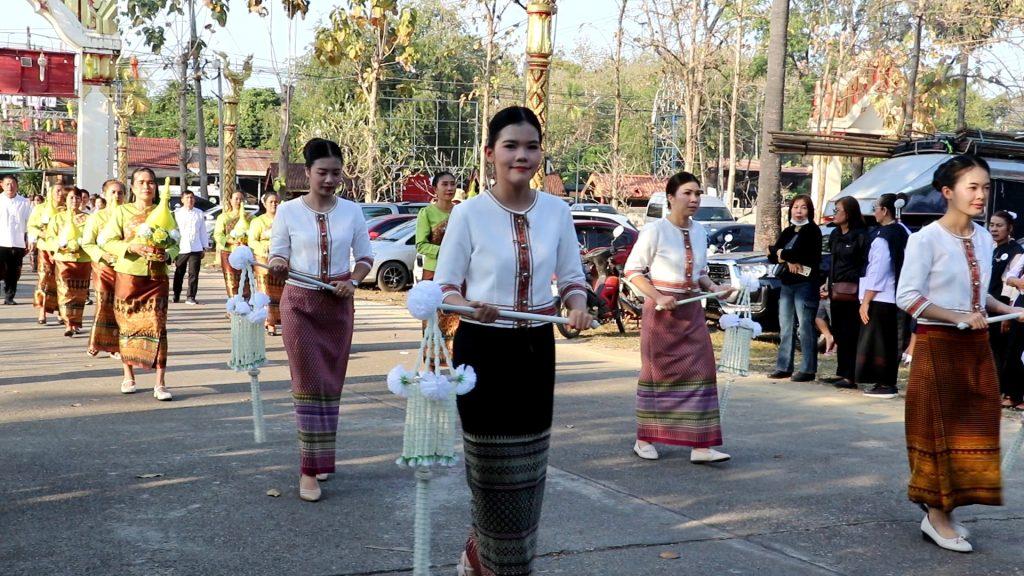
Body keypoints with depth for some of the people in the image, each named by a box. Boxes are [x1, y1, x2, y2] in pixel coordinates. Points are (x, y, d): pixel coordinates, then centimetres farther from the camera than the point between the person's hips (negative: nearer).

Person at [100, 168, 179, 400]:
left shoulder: (164, 212, 9)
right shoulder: (122, 211, 4)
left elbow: (175, 244, 7)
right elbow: (107, 241, -4)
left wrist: (167, 254, -15)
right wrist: (132, 247, -19)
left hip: (156, 277, 0)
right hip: (128, 275, 0)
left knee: (157, 327, -7)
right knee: (127, 326, 7)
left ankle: (160, 384, -8)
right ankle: (128, 377, 22)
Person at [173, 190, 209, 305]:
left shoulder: (199, 213, 8)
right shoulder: (177, 213, 3)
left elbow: (203, 231, 13)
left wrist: (205, 246, 12)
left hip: (196, 248, 1)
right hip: (181, 248, -1)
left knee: (193, 274, -2)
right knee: (179, 274, 9)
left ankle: (190, 297, 3)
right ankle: (176, 296, 22)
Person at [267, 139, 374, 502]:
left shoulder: (351, 211, 2)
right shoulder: (288, 211, -4)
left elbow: (365, 257, 8)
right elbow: (277, 257, -1)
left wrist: (352, 281, -11)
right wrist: (278, 265, -24)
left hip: (339, 305, 3)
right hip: (299, 304, -2)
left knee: (331, 383, 9)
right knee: (308, 383, -5)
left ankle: (321, 458, 25)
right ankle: (309, 469, -3)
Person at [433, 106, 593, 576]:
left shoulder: (556, 211, 2)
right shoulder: (469, 212, -8)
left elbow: (572, 278, 8)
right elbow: (444, 286, -6)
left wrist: (577, 307, -14)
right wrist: (469, 307, -27)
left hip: (536, 348, 4)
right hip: (483, 347, -4)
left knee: (528, 463, 11)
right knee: (494, 465, 2)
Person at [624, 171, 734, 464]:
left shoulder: (699, 232, 9)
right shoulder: (655, 230, -9)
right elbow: (632, 270, -8)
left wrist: (714, 287, 1)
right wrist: (658, 297, -19)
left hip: (692, 310, 5)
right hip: (661, 309, -5)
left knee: (701, 371, -3)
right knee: (656, 372, 4)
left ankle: (700, 445, -3)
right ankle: (644, 440, 18)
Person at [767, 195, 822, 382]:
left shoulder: (812, 231, -4)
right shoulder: (788, 231, 16)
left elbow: (801, 253, -17)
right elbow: (772, 256, 7)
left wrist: (781, 253, -4)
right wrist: (789, 259, -10)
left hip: (805, 284, -7)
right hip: (786, 284, 7)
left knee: (805, 327, -7)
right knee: (785, 327, 10)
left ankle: (808, 369, -4)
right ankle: (784, 367, 15)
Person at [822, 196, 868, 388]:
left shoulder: (860, 235, -9)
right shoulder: (835, 235, 15)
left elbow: (866, 264, -11)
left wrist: (860, 289, -18)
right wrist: (828, 284, 16)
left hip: (851, 291, -8)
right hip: (836, 291, 8)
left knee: (850, 334, -6)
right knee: (839, 334, 11)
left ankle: (850, 376, -4)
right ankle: (841, 373, 18)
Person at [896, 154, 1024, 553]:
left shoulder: (984, 239, 7)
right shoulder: (926, 239, -13)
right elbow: (907, 297, -15)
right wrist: (959, 318, -21)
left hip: (975, 346, 7)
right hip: (938, 345, -7)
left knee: (973, 428, 8)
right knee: (941, 427, 0)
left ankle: (944, 509, 20)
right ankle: (936, 515, 11)